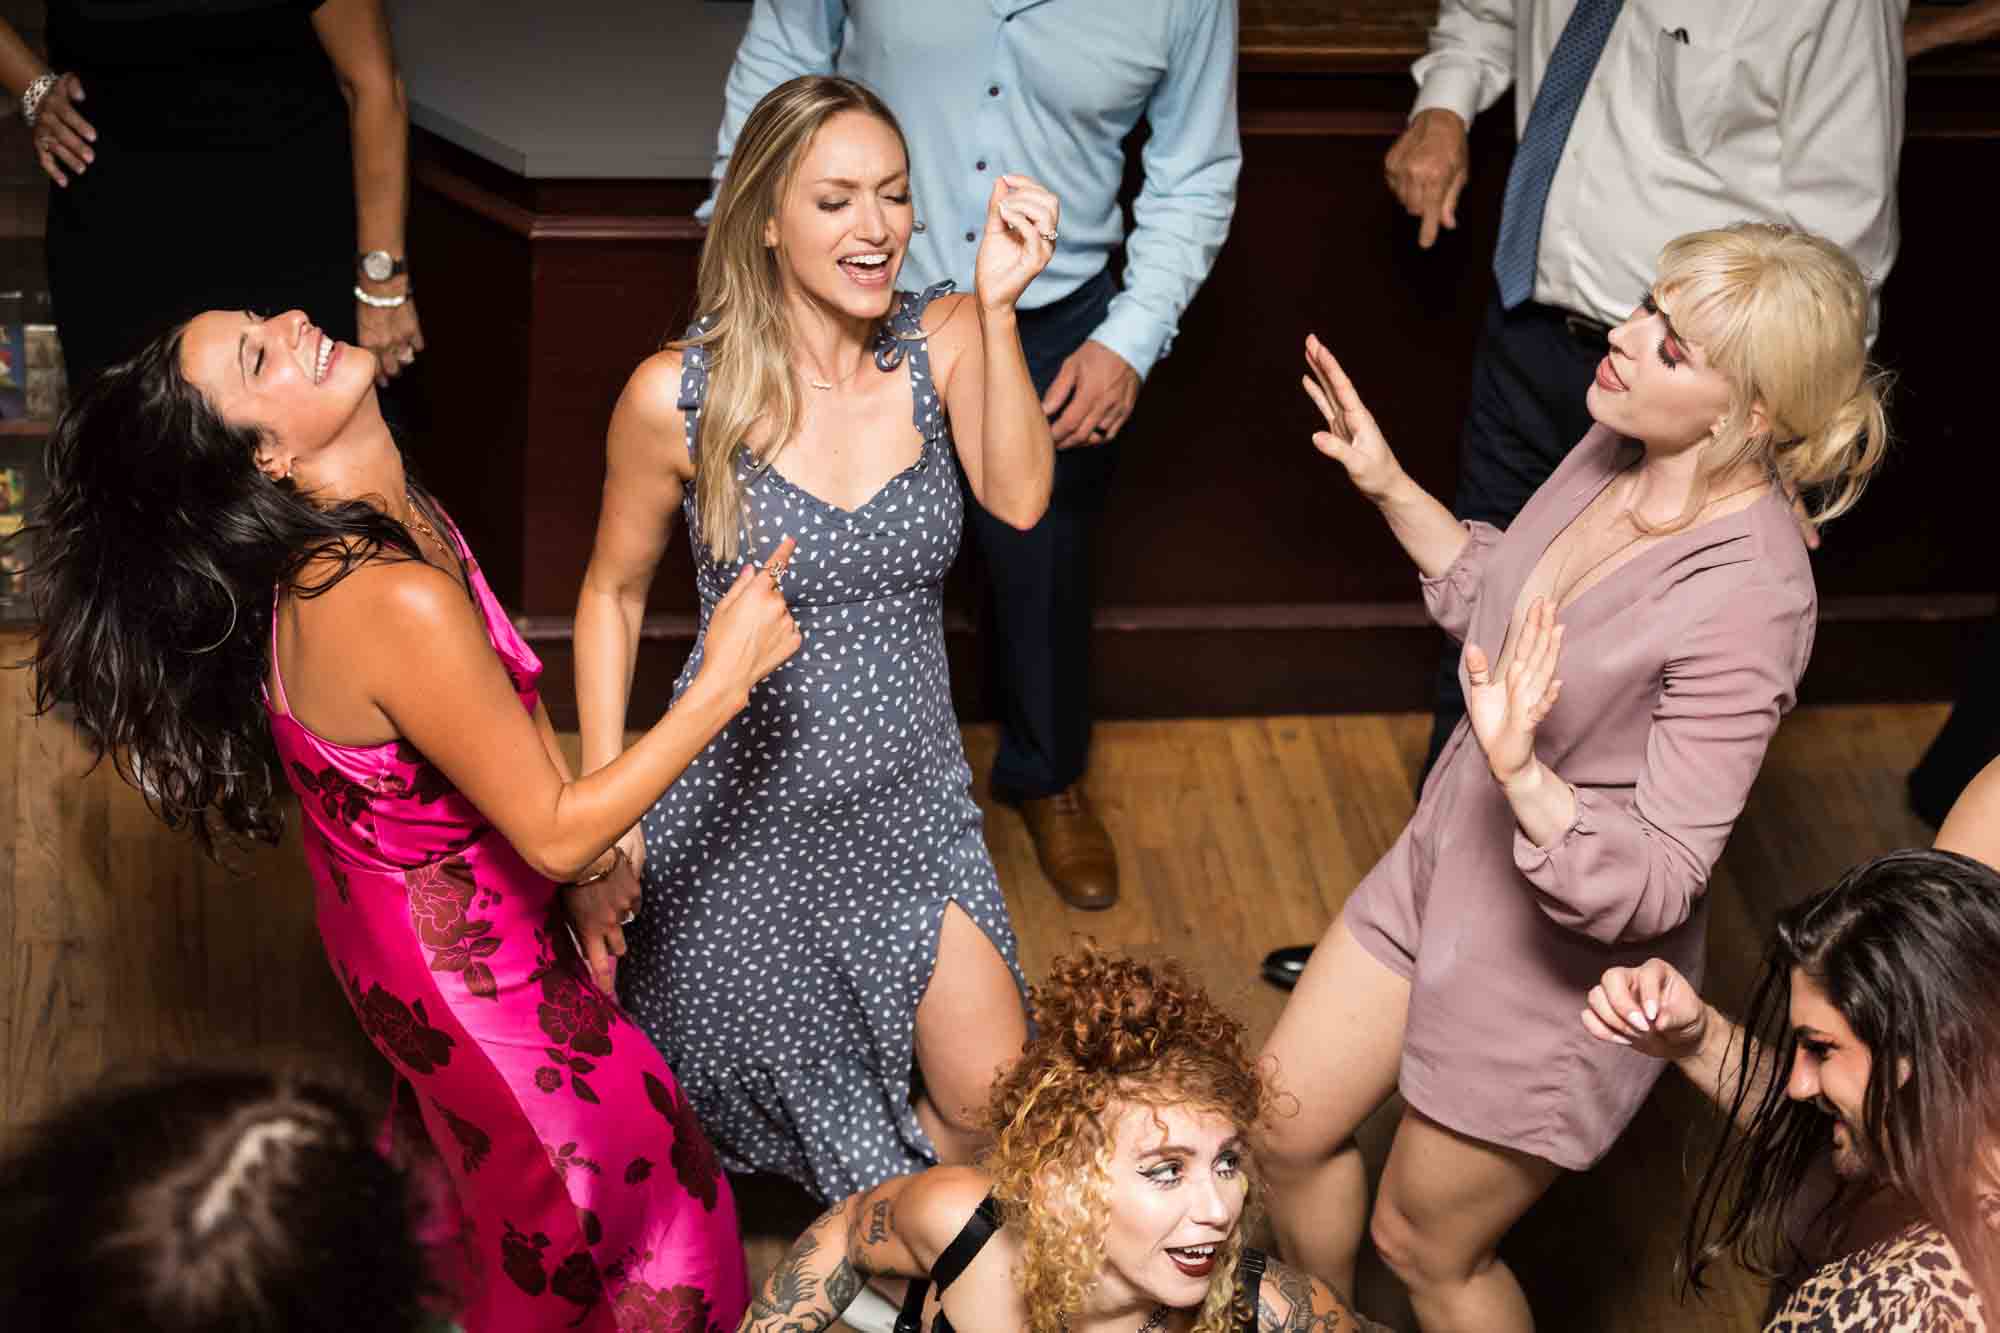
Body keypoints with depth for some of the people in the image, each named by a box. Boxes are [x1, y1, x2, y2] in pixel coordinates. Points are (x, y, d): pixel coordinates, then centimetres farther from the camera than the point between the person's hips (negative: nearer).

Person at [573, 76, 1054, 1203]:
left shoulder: (944, 341, -7)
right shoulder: (678, 395, -14)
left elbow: (1020, 499, -23)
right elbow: (614, 593, -2)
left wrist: (999, 307, -32)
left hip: (908, 802, 2)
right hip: (741, 812, -2)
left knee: (989, 1106, -3)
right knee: (756, 1095, 14)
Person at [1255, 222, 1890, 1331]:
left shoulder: (1747, 603, -33)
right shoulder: (1616, 450, -9)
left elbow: (1656, 887, -30)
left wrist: (1520, 773, -45)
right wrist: (1389, 488, 4)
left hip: (1561, 970, -8)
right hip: (1443, 864, 8)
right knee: (1288, 1134, 22)